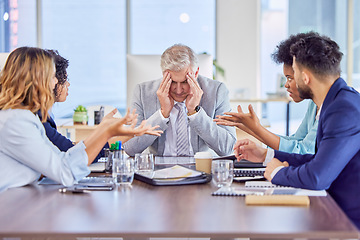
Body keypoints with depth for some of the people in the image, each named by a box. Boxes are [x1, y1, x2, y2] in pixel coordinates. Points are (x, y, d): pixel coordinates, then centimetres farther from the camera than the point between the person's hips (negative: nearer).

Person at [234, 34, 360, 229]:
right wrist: (266, 156, 19)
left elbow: (317, 177, -28)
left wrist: (277, 173, -9)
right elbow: (322, 161, 17)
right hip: (341, 214, 8)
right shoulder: (337, 102, 10)